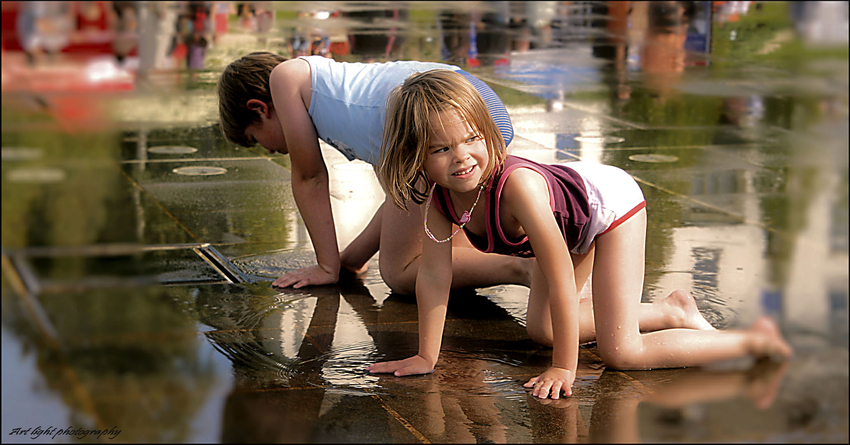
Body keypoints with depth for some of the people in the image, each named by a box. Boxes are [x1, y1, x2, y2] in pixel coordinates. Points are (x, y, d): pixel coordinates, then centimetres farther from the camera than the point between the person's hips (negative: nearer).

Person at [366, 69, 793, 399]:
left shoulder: (517, 184, -42)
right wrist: (426, 357, -9)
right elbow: (433, 274, -11)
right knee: (540, 329, 17)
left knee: (620, 352, -13)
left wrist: (564, 367, -31)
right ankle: (670, 310, 29)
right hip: (570, 214, 8)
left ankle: (754, 338, 2)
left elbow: (561, 280, -37)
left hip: (608, 200, -8)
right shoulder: (440, 198, -22)